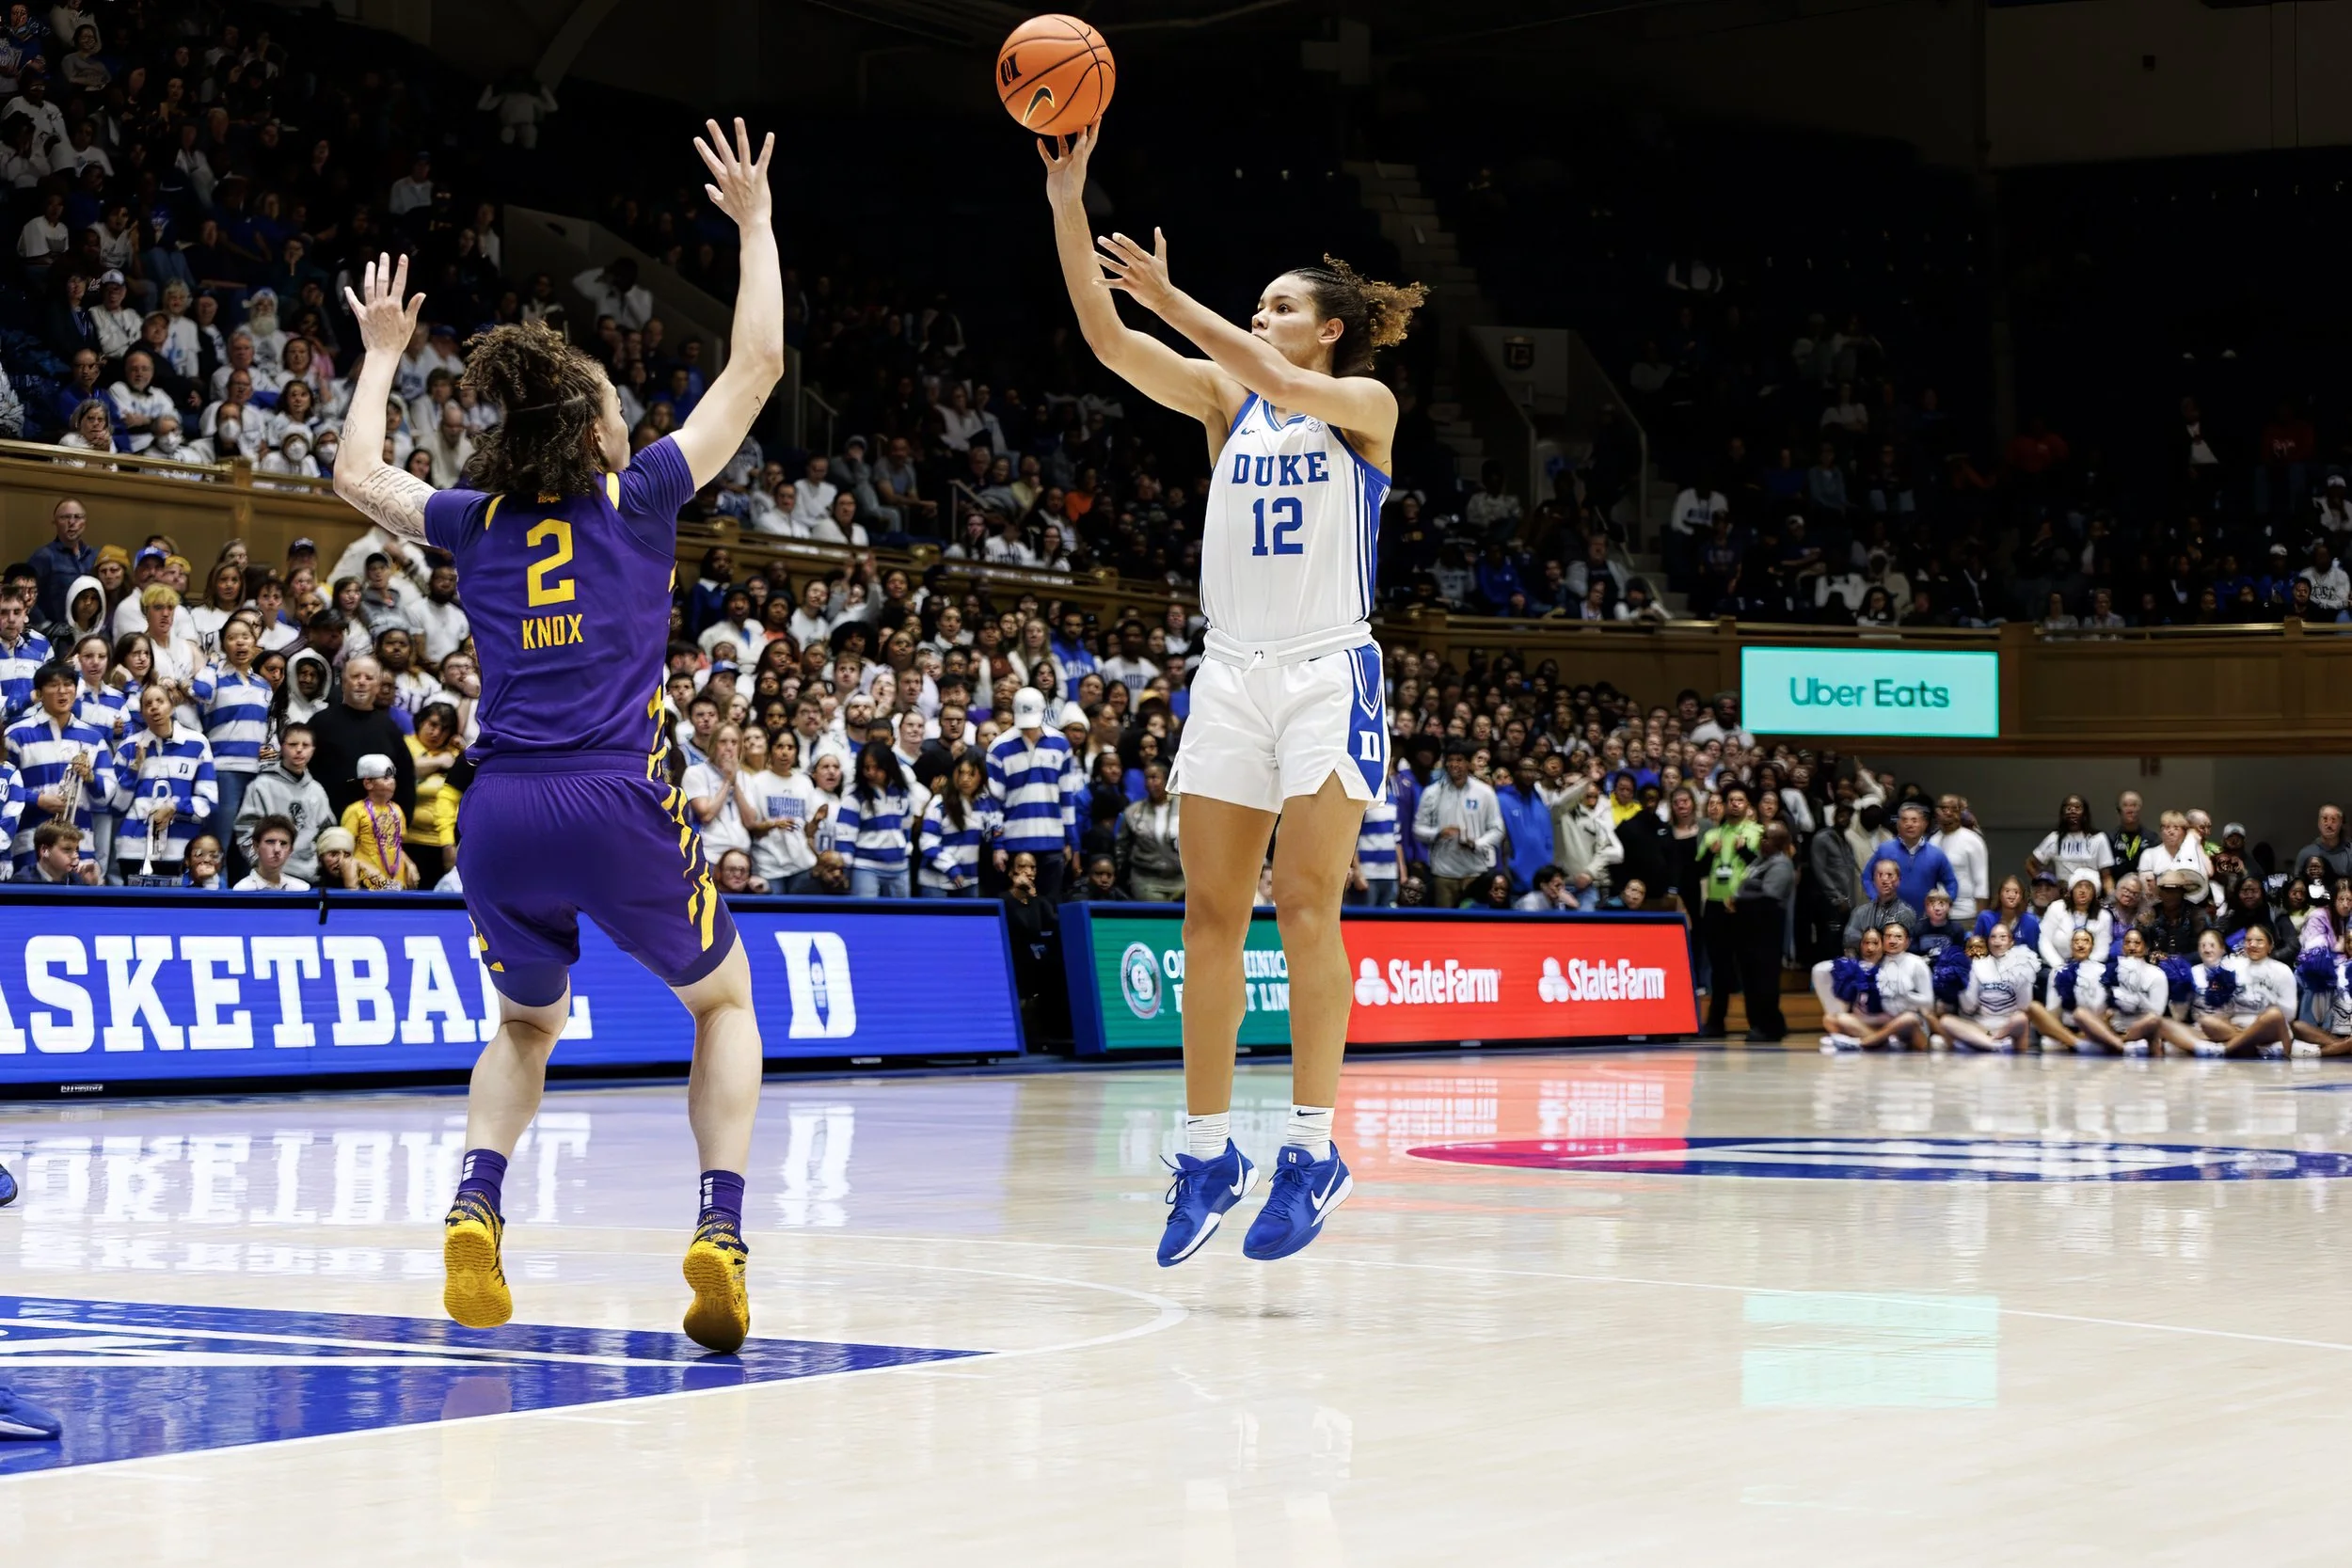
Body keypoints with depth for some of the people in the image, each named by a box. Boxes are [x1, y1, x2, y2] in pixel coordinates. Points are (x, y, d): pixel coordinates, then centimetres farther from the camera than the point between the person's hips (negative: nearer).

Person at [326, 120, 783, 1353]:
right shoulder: (639, 497, 6)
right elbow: (756, 368, 13)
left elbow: (357, 476, 33)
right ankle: (720, 1228, -2)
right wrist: (753, 224, 22)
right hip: (616, 805, -3)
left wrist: (381, 354, 44)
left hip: (499, 813, 3)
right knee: (723, 1000, 19)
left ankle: (475, 1204, 0)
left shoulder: (475, 519, 13)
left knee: (528, 1025, 27)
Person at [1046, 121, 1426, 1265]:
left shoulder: (1366, 405, 0)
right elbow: (1109, 342, -1)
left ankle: (1313, 1148, -7)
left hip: (1328, 675, -4)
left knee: (1306, 907, -10)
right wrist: (1068, 210, -11)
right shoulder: (1224, 398, 11)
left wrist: (1171, 299, -23)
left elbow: (1285, 388, -21)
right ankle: (1208, 1150, 7)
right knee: (1210, 916, 2)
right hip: (1232, 674, 5)